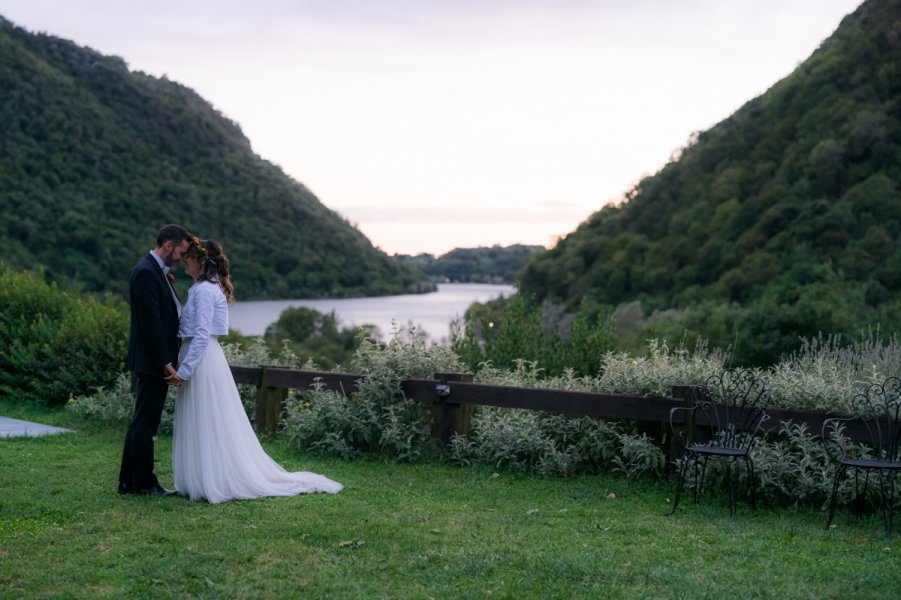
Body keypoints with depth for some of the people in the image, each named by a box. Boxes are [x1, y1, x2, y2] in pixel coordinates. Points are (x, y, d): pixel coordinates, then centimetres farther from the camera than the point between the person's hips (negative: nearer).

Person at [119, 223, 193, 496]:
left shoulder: (157, 270, 15)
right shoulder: (146, 272, -16)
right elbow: (151, 322, -21)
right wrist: (165, 362, -20)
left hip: (156, 362, 10)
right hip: (152, 362, -10)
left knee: (142, 422, 14)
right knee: (145, 423, -1)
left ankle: (129, 481, 20)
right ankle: (144, 483, 7)